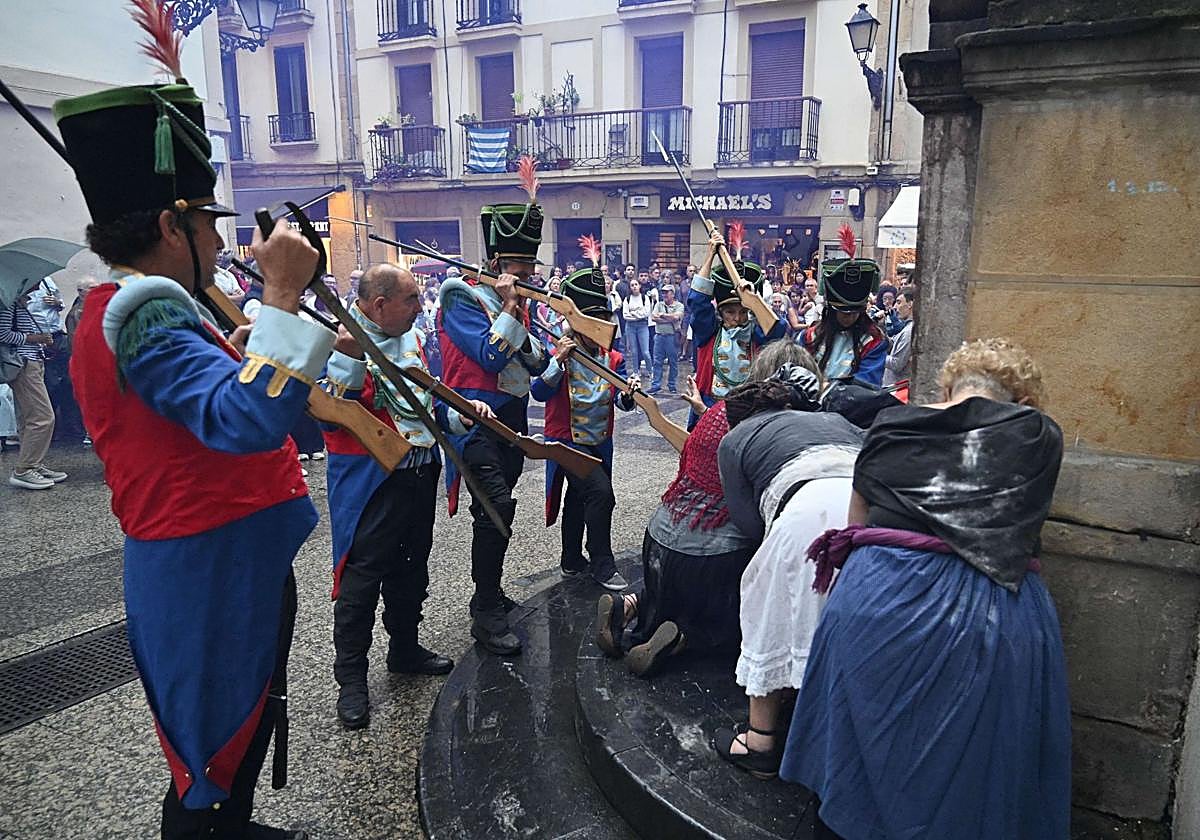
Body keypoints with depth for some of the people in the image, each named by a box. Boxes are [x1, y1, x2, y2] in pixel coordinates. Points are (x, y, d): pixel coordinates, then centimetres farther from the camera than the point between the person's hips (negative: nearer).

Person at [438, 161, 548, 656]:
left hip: (512, 417, 8)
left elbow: (534, 363, 14)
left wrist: (535, 351, -7)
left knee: (497, 507, 16)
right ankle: (487, 614, -9)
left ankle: (488, 592, 31)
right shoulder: (462, 297, -11)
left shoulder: (518, 299, 13)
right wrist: (508, 308, -17)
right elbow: (491, 356, -22)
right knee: (497, 506, -19)